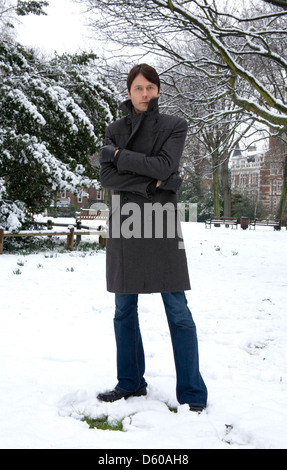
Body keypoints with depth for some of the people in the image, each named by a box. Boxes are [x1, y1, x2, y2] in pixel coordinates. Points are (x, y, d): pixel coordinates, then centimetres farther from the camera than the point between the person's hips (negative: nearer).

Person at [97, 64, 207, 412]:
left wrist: (119, 155, -7)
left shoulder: (174, 125, 4)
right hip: (125, 222, 4)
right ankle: (130, 383, 24)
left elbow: (164, 167, -12)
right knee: (124, 309, 8)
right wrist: (150, 183, -13)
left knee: (177, 309, -4)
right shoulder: (114, 130, 11)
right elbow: (107, 177, -2)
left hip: (161, 223, -3)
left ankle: (192, 394, 6)